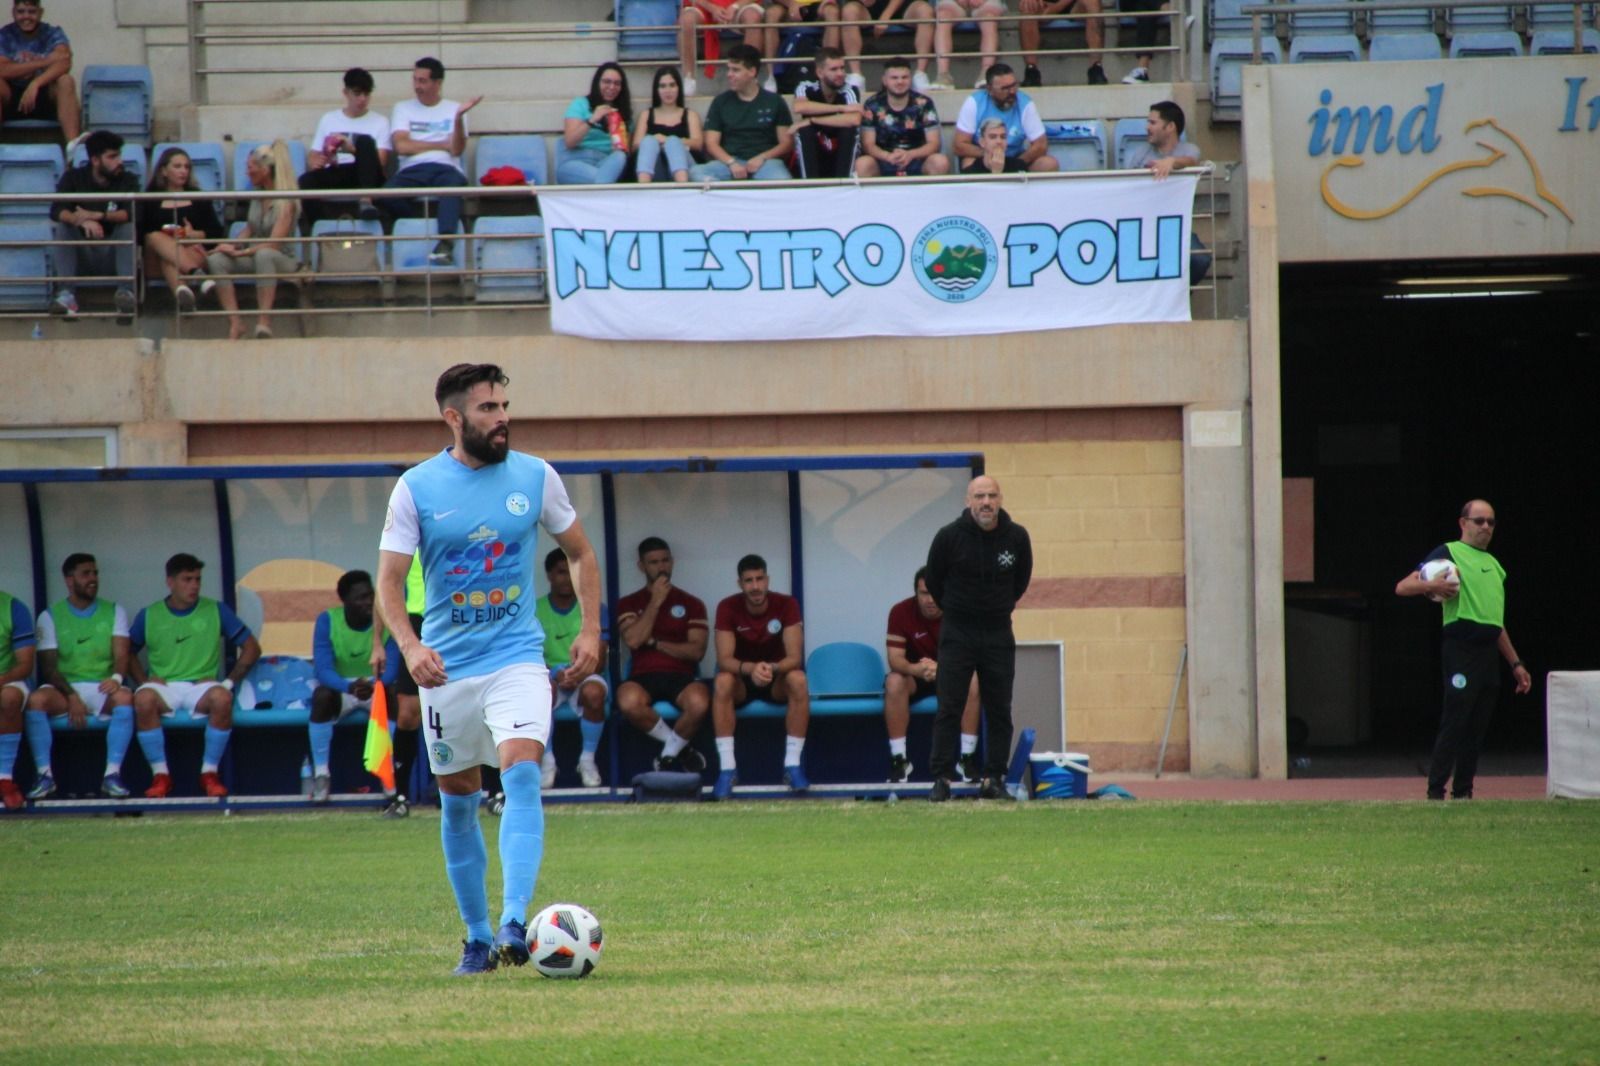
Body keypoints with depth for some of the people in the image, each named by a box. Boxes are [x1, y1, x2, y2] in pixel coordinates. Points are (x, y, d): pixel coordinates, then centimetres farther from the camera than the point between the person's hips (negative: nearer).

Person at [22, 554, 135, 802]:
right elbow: (49, 665, -1)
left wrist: (116, 677, -26)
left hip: (103, 689, 0)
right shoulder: (50, 616, 7)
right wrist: (71, 696, -19)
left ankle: (112, 774, -33)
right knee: (36, 699, -33)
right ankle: (45, 776, -26)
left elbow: (121, 655, -1)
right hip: (64, 688, 0)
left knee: (124, 696, -34)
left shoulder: (114, 612, 10)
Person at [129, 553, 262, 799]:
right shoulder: (149, 616, 9)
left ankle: (209, 772, -21)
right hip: (164, 687, 0)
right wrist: (144, 680, -1)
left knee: (221, 697, -37)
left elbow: (251, 648, 11)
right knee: (143, 698, -36)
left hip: (202, 687, 0)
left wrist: (229, 681, -1)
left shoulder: (216, 611, 8)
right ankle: (160, 775, -24)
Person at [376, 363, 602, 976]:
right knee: (458, 803, 8)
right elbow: (389, 580, -4)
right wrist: (410, 646, -21)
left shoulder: (535, 478, 1)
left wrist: (590, 630, 3)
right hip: (446, 666, 1)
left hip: (517, 659, -1)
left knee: (522, 776, -21)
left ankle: (515, 924, -28)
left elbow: (579, 553, 14)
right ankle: (477, 938, 21)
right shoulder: (417, 488, -4)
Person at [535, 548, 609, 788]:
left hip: (586, 677, 0)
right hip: (549, 676, 0)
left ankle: (588, 759, -15)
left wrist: (579, 674, -25)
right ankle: (547, 760, -21)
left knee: (593, 692, -37)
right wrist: (556, 673, -24)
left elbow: (598, 660, -3)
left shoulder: (594, 609, 3)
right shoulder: (535, 611, 3)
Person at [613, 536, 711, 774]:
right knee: (628, 701, -39)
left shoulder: (691, 604, 15)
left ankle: (669, 755, -7)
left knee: (699, 702, -38)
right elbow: (633, 640, -5)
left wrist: (655, 643, -1)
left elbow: (697, 651, 3)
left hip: (681, 676, 0)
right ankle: (680, 748, -12)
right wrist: (655, 602, -2)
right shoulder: (629, 604, 15)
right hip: (643, 676, 0)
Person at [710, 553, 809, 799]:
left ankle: (793, 766, -27)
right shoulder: (728, 608, -15)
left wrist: (772, 668, -42)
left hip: (777, 679, 0)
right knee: (723, 681, -34)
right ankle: (727, 768, -33)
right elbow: (724, 660, -21)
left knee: (798, 679, -33)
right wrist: (750, 668, -43)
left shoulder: (786, 605, -14)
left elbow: (795, 657, -20)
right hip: (742, 678, 0)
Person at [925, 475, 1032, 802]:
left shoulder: (1017, 537, -3)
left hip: (999, 634, 2)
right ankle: (941, 778, -2)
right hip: (957, 634, -2)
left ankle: (994, 779, 10)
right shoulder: (949, 537, -10)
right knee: (949, 710, -4)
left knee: (999, 712, 4)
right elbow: (934, 581, 6)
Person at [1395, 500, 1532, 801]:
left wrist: (1516, 663, 24)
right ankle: (1435, 792, -9)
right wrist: (1431, 586, -25)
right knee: (1454, 723, -11)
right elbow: (1402, 587, -5)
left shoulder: (1494, 565, 23)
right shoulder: (1449, 553, 2)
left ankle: (1463, 793, 9)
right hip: (1461, 649, -7)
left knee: (1477, 730, 5)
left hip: (1489, 652, 7)